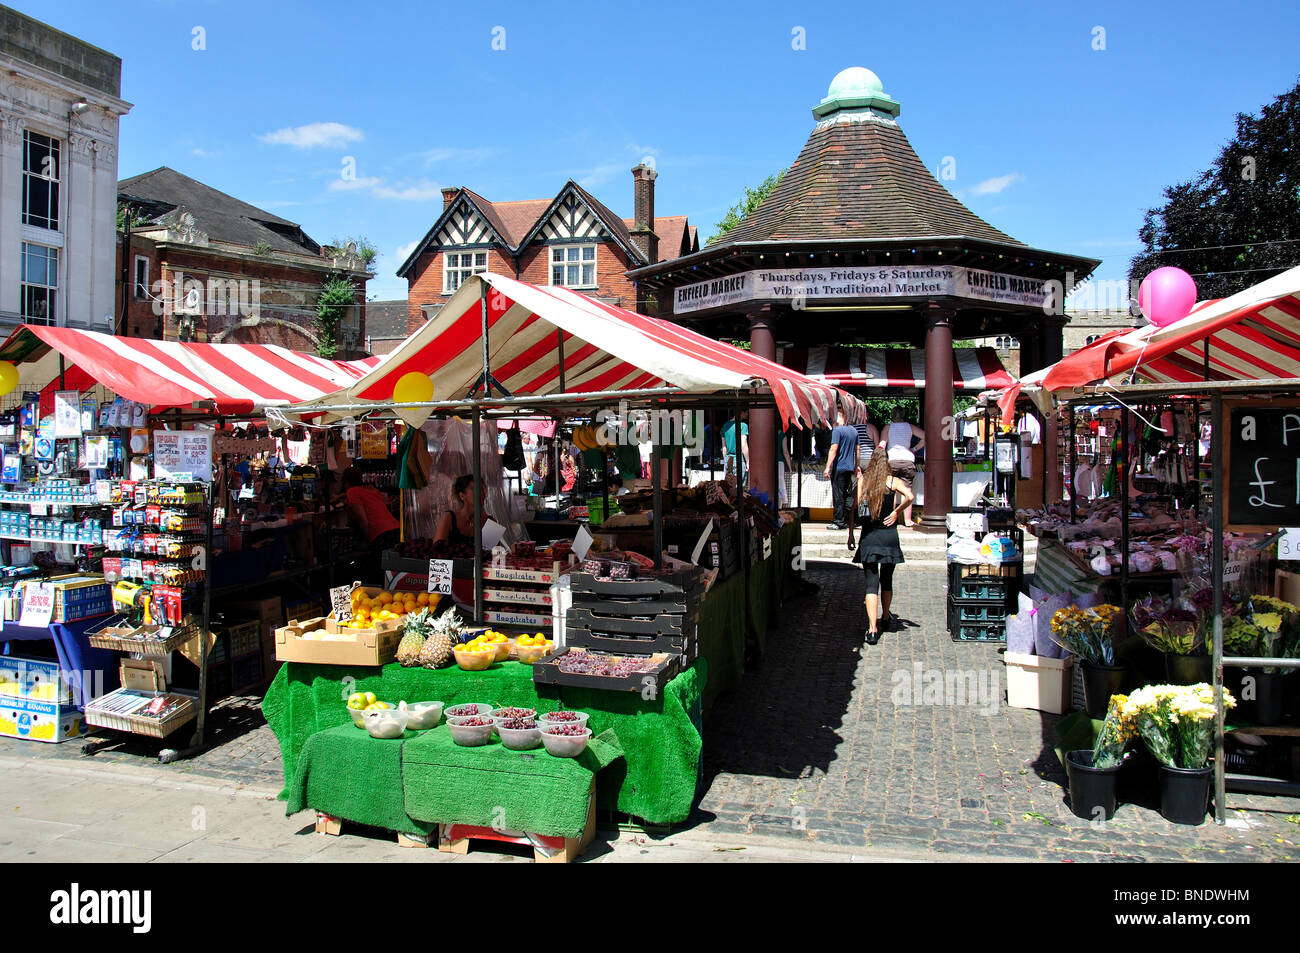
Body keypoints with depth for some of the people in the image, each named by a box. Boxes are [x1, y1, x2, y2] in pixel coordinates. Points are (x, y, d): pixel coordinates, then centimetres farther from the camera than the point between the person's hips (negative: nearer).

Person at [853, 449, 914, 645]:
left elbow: (856, 507, -1)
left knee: (871, 583, -2)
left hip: (868, 537, 0)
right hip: (889, 535, 0)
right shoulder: (893, 481, -1)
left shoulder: (862, 480, 3)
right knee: (886, 581, 19)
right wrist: (896, 512, -4)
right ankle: (885, 618, 38)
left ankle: (873, 629, -13)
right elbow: (909, 496, -19)